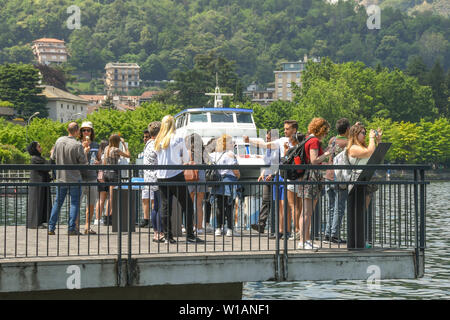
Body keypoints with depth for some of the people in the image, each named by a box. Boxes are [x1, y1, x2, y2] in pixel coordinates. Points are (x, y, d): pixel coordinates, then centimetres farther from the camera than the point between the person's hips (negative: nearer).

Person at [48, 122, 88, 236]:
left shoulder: (59, 140, 0)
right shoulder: (78, 145, -16)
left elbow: (53, 157, 10)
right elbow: (83, 162, -12)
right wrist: (85, 153, 3)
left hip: (61, 177, 5)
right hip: (74, 178, -5)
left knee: (58, 202, 12)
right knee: (74, 203, 3)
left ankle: (51, 227, 9)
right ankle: (72, 228, -2)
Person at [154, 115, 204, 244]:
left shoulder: (158, 140, 8)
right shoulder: (178, 138, -2)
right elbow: (186, 158, 6)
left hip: (161, 176, 5)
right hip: (176, 175, -4)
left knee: (165, 207, 8)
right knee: (188, 205, 1)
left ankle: (168, 237, 7)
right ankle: (190, 235, -3)